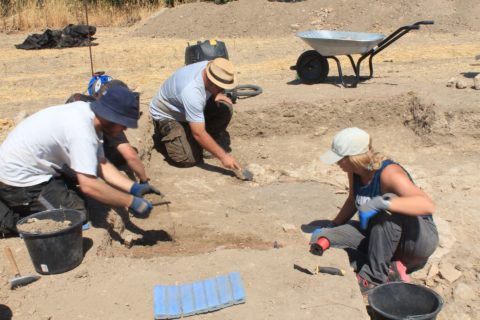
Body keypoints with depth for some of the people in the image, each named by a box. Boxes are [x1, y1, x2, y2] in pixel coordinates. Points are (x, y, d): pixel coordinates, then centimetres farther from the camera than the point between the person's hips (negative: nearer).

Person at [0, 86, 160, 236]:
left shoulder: (85, 111, -2)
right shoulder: (81, 130, -30)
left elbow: (101, 164, 0)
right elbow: (88, 185, -34)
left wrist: (134, 188, -9)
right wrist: (131, 202, -26)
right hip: (19, 180, -9)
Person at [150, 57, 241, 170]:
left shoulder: (211, 68, -19)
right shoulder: (191, 91, -41)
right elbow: (199, 134, -38)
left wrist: (217, 95, -14)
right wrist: (223, 156, -34)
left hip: (193, 108, 7)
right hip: (166, 115, -7)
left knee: (225, 108, -19)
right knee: (190, 159, -21)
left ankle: (214, 138, 5)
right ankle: (165, 135, 6)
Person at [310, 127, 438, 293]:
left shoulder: (389, 173, -27)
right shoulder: (355, 171, -6)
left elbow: (428, 205, -41)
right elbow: (352, 201, 14)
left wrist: (380, 203, -48)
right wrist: (331, 226, 4)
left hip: (419, 238, -6)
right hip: (382, 236, 7)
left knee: (389, 206, -39)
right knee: (319, 240, -10)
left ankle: (375, 276, -24)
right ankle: (389, 269, -12)